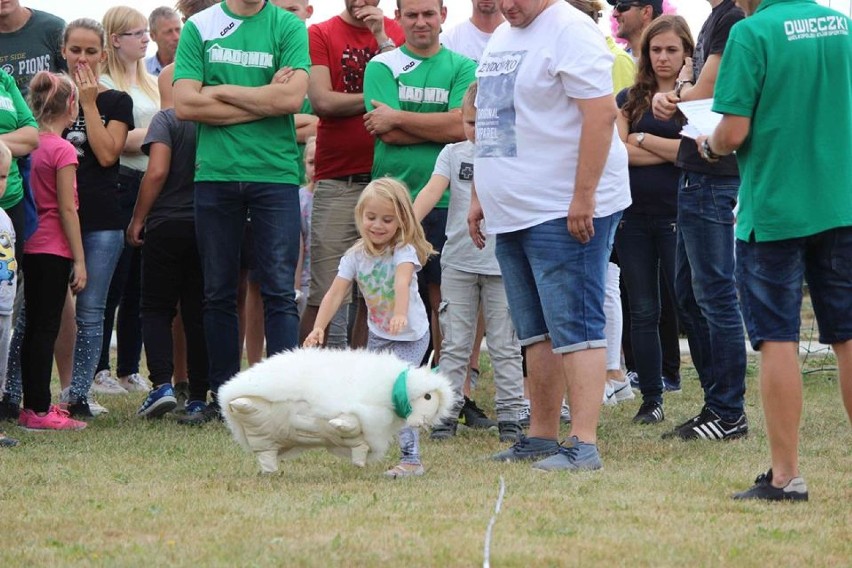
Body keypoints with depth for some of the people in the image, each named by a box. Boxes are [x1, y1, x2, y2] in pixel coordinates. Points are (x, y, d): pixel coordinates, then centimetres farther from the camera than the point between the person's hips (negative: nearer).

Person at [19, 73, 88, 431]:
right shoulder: (63, 150, -13)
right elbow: (67, 209, -14)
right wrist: (79, 260, -10)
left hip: (29, 248, 7)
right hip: (55, 250, -7)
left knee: (33, 329, 12)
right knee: (47, 330, -5)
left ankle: (32, 405, 16)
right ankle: (39, 411, -5)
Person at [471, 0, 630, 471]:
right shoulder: (501, 39, 17)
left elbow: (601, 114, -20)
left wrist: (584, 197, -23)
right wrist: (480, 196, 21)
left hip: (566, 214, -9)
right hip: (512, 214, 9)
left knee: (574, 327, -10)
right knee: (536, 332, 13)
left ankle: (584, 444, -12)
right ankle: (541, 436, 20)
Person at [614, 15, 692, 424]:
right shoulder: (630, 99, 11)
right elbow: (619, 152, -2)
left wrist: (642, 140, -5)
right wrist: (674, 152, -9)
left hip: (677, 215, -4)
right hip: (634, 215, 4)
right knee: (643, 311, 6)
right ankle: (650, 401, 11)